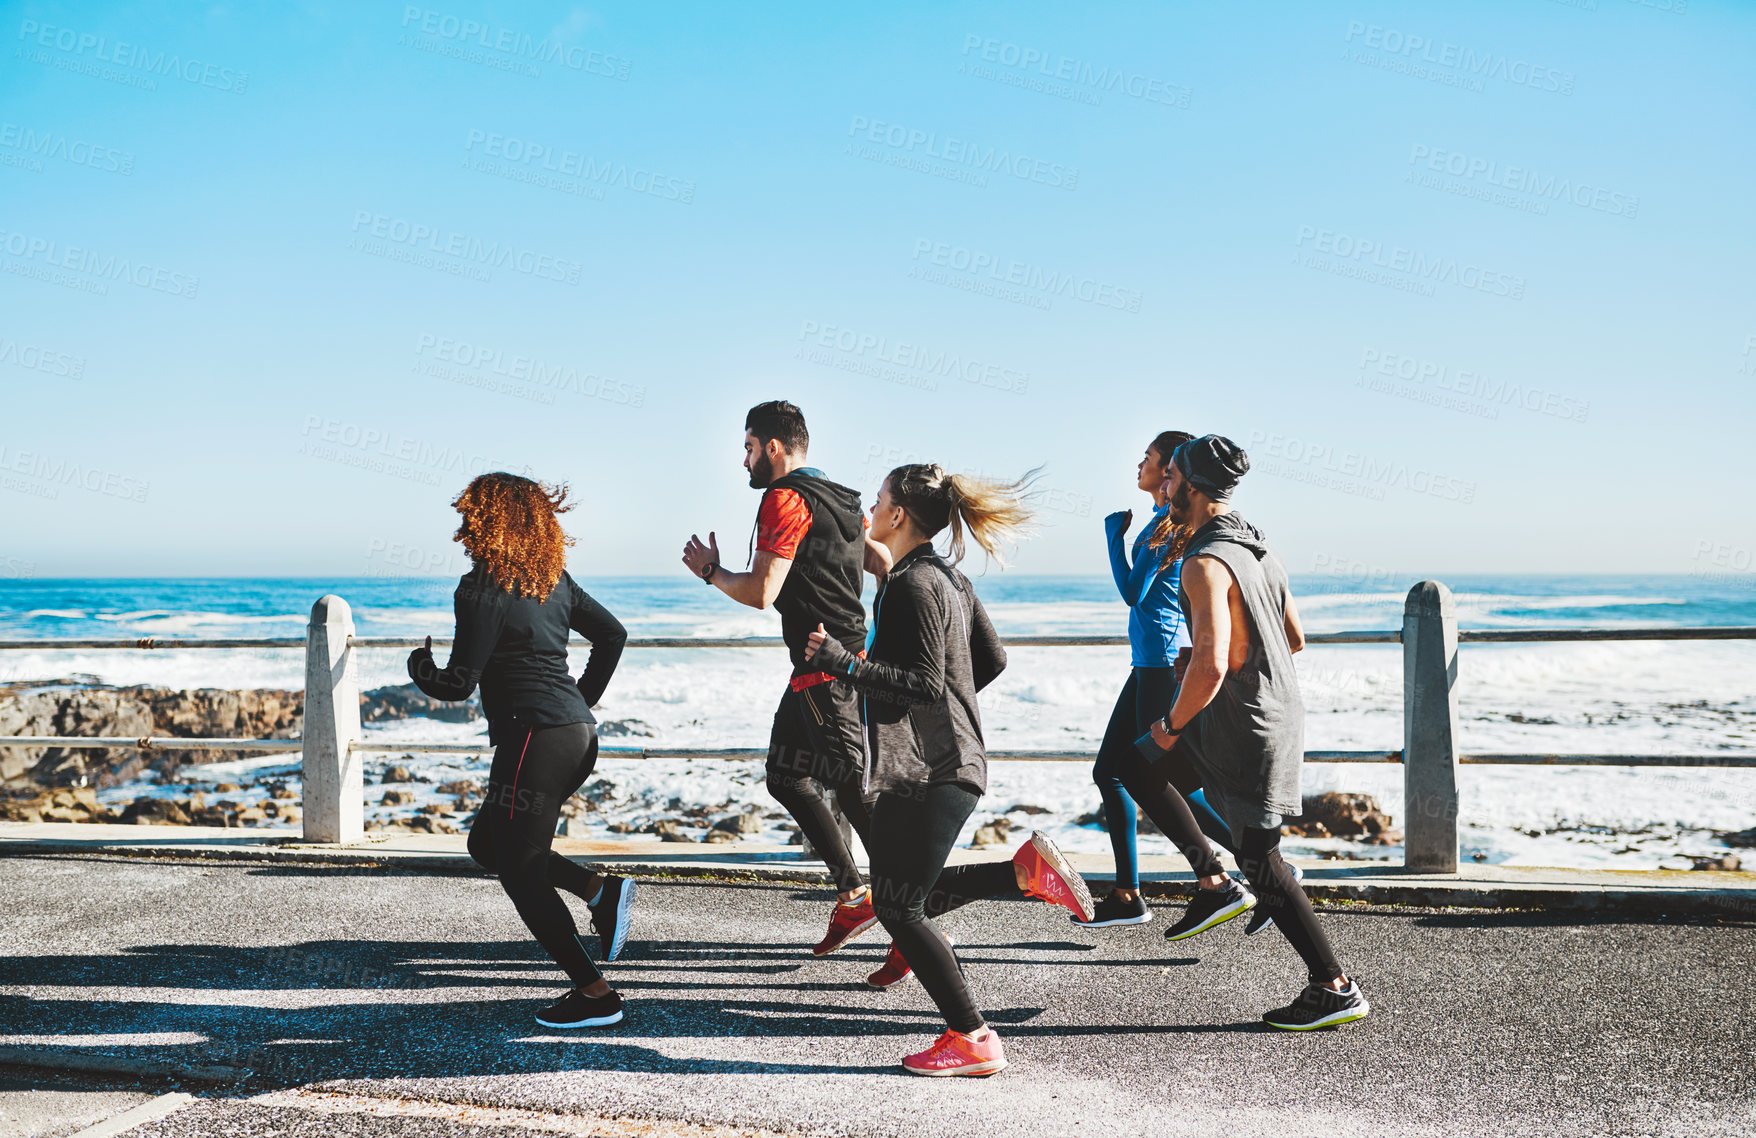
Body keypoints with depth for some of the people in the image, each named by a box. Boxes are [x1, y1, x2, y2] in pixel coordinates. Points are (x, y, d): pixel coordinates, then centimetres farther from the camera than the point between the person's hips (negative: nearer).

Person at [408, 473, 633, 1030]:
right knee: (487, 843, 22)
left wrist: (419, 665, 9)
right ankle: (601, 890, 9)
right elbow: (612, 633, 17)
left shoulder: (483, 590, -12)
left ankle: (595, 995, 6)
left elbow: (459, 684, -11)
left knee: (521, 874, 3)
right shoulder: (553, 578, 11)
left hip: (535, 738, -9)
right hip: (578, 735, 9)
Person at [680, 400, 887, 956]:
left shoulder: (786, 500, -12)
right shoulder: (838, 500, 17)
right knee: (786, 775, 17)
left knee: (855, 788, -8)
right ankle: (853, 894, 18)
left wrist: (710, 570, -1)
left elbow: (760, 592, -18)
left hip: (828, 670, -10)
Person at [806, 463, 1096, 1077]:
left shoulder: (915, 585, -16)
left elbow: (925, 684, -22)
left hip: (930, 771, -10)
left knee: (898, 907, -3)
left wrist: (843, 663, -24)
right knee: (905, 892, 20)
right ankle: (1028, 870, 14)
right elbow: (992, 660, 17)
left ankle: (972, 1039, 2)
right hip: (947, 758, 10)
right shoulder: (947, 576, 13)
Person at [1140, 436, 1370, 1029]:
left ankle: (1336, 989, 9)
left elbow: (1210, 668, -32)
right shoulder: (1258, 547, 8)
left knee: (1261, 861, 2)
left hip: (1246, 727, -10)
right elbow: (1294, 639, 17)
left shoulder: (1206, 564, -22)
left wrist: (1172, 725, -15)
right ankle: (1214, 882, 21)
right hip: (1281, 707, 10)